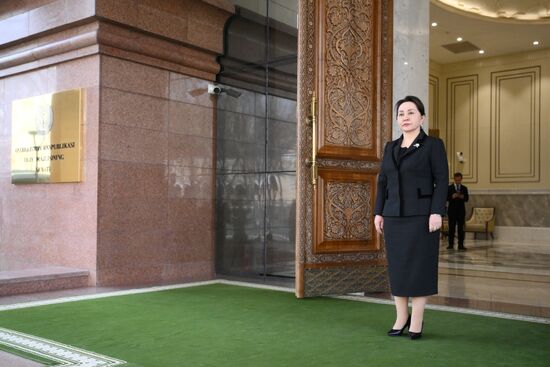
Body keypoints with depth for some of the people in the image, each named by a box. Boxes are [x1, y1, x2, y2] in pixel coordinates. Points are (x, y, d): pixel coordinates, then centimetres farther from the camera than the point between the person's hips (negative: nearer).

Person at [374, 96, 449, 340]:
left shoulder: (433, 145, -1)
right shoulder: (391, 148, 13)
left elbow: (442, 180, -7)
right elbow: (382, 182, 12)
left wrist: (437, 212, -16)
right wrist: (378, 213, 6)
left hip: (421, 215, -5)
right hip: (394, 216, 5)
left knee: (418, 266, -1)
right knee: (397, 266, 7)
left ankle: (417, 320, 8)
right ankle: (401, 317, 16)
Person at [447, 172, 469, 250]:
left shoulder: (464, 188, 11)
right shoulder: (449, 188, 5)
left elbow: (467, 199, 2)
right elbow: (446, 198, -5)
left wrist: (462, 197, -19)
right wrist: (452, 197, -23)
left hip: (461, 211, 1)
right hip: (452, 210, -1)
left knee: (461, 228, -1)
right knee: (451, 228, 0)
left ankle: (461, 244, 0)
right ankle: (451, 244, 4)